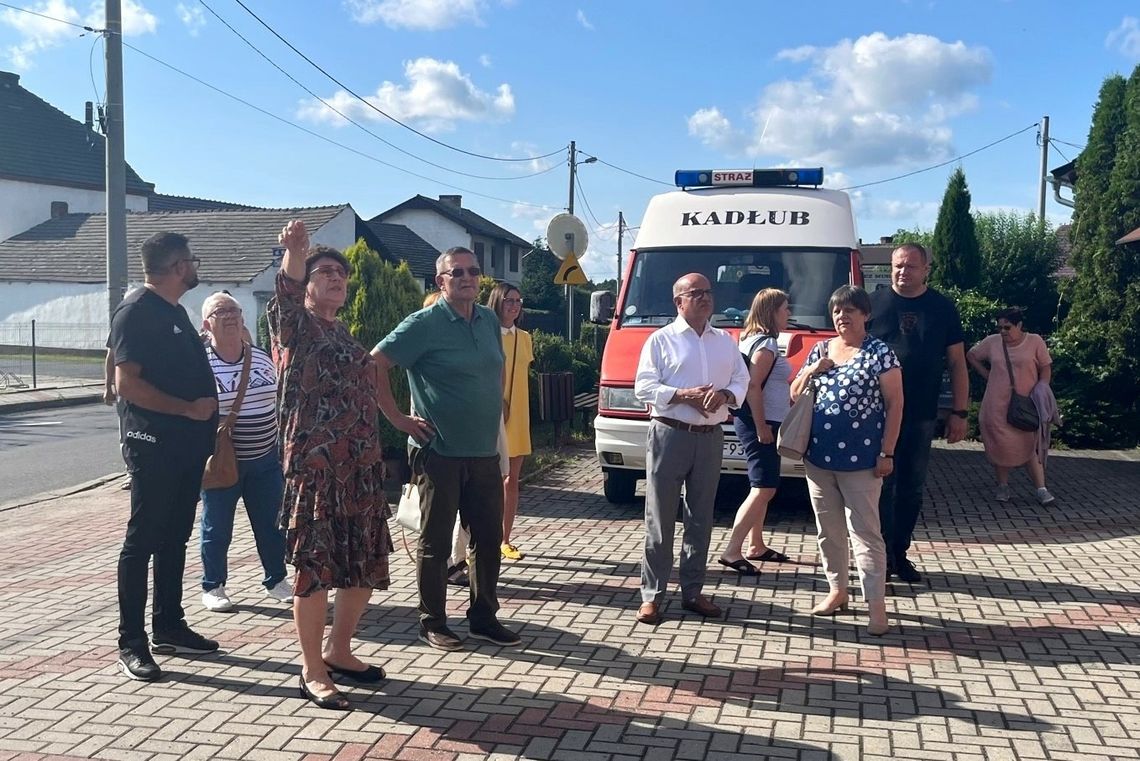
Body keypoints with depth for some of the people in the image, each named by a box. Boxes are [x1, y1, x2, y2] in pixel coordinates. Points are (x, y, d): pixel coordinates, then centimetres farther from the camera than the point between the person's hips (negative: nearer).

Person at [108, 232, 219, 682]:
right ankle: (131, 643, 4)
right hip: (153, 446, -9)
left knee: (174, 538, 14)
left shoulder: (174, 310, 16)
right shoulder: (136, 312, -12)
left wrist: (205, 424, 16)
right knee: (143, 540, -3)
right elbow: (127, 383, -20)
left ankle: (169, 627, 24)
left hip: (186, 445, 9)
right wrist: (188, 408, -19)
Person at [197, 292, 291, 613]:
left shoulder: (261, 357, 6)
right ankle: (213, 587, 23)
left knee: (272, 524, 11)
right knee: (217, 527, 7)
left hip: (265, 459, 5)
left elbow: (278, 402, 15)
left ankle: (276, 580, 27)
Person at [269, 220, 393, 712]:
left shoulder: (344, 335, 19)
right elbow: (286, 291, -26)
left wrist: (374, 457, 22)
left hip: (361, 466, 8)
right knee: (315, 567, -3)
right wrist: (295, 252, -47)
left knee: (365, 566, 11)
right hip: (313, 466, -7)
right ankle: (312, 672, 9)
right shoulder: (295, 325, -2)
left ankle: (339, 652, 29)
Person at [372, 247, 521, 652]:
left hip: (485, 451, 6)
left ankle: (484, 618, 25)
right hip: (440, 452, -6)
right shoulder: (425, 323, -10)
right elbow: (375, 364, -12)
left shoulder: (489, 320, 10)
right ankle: (433, 623, 17)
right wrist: (397, 418, -12)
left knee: (488, 538, 12)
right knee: (436, 541, 4)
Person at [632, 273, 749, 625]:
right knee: (660, 519, -1)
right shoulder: (661, 339, -1)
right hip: (669, 435, -4)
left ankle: (692, 591, 22)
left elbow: (742, 380, 12)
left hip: (710, 438, 5)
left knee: (701, 518, 11)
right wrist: (684, 395, -19)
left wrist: (725, 394, -11)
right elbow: (643, 387, -7)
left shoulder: (726, 341, 13)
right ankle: (651, 595, 5)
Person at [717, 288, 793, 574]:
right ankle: (732, 551, -12)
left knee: (760, 489, 16)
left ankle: (756, 546, 24)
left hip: (761, 423, 11)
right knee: (764, 490, -12)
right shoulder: (766, 343, -14)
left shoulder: (754, 339, 17)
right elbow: (753, 386, -22)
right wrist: (761, 426, -22)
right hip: (761, 423, -11)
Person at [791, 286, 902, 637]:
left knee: (865, 531, -5)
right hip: (818, 456, 6)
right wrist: (812, 370, -4)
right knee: (829, 529, 13)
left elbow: (895, 403, -6)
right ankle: (837, 590, 27)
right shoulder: (820, 350, 12)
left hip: (860, 459, -6)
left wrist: (887, 453, -11)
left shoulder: (879, 352, -4)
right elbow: (795, 395, 16)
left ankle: (876, 605, -2)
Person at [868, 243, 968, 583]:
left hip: (921, 416, 2)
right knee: (881, 487, 0)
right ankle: (882, 557, 8)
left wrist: (959, 412, 2)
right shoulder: (873, 303, 1)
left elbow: (956, 363, 8)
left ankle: (900, 554, 23)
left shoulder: (942, 308, 6)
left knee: (912, 490, 10)